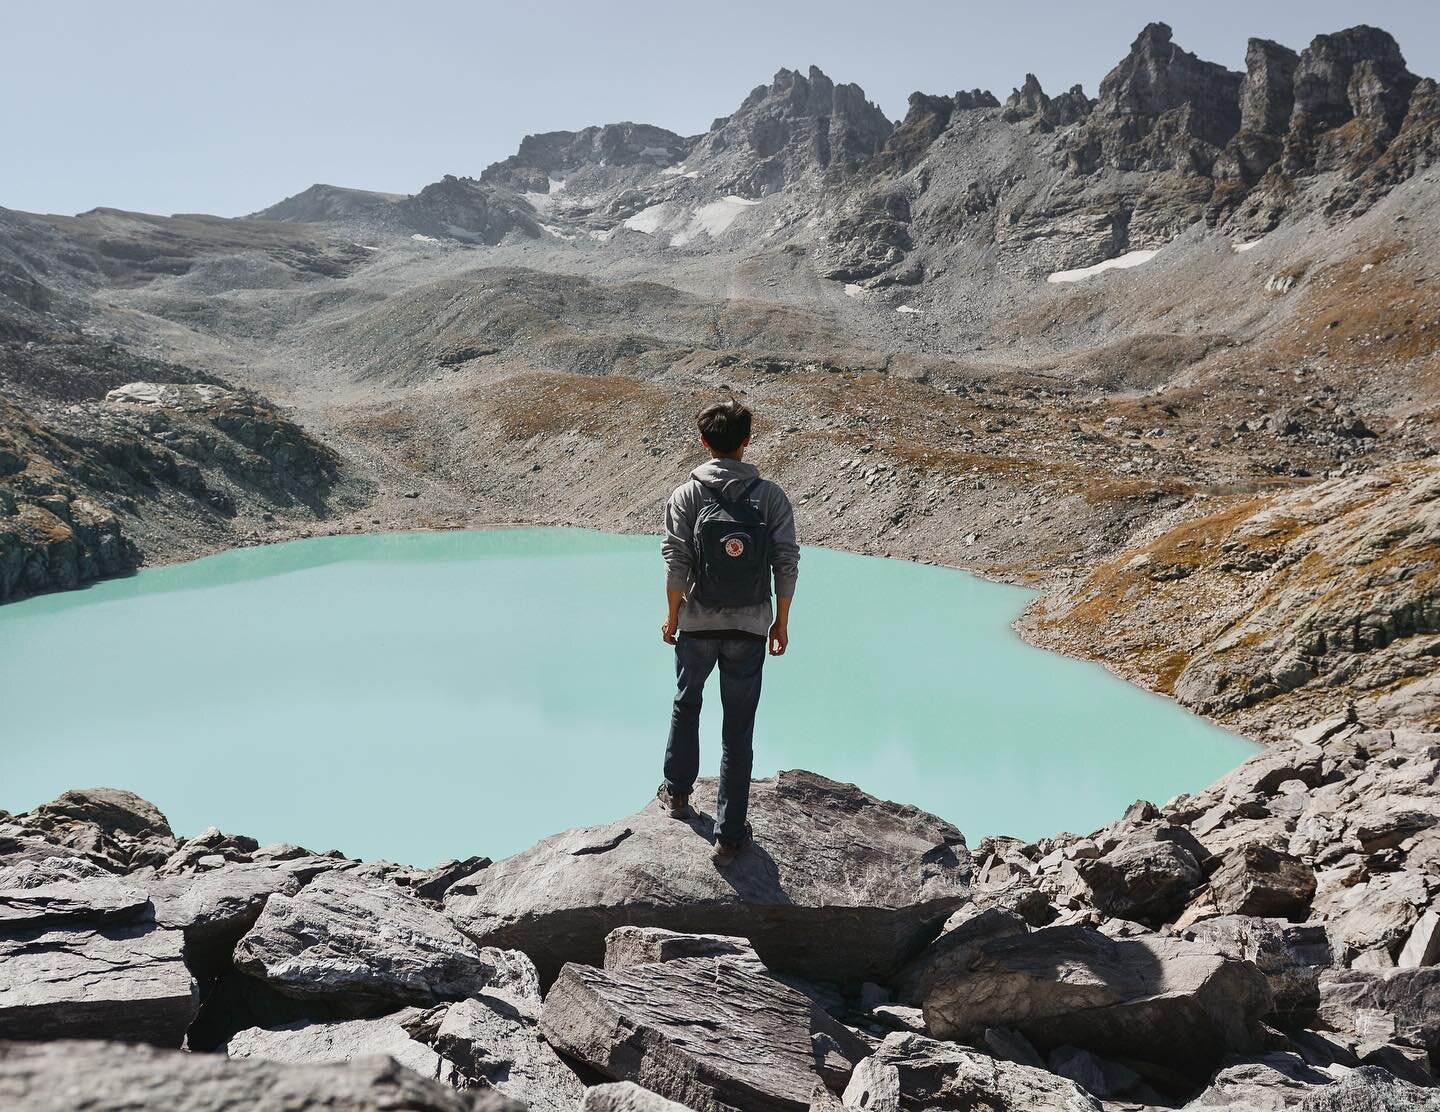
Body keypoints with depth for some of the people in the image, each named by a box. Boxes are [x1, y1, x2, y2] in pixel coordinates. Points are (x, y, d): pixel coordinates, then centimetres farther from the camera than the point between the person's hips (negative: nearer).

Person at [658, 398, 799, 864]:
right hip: (750, 630, 0)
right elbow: (787, 565, -5)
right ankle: (730, 835, 12)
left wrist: (672, 616, 5)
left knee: (686, 706, 26)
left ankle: (678, 791, 44)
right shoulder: (771, 496, -6)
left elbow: (676, 565, -9)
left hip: (697, 625, 0)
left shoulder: (686, 495, -8)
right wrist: (781, 623, 6)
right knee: (738, 730, 7)